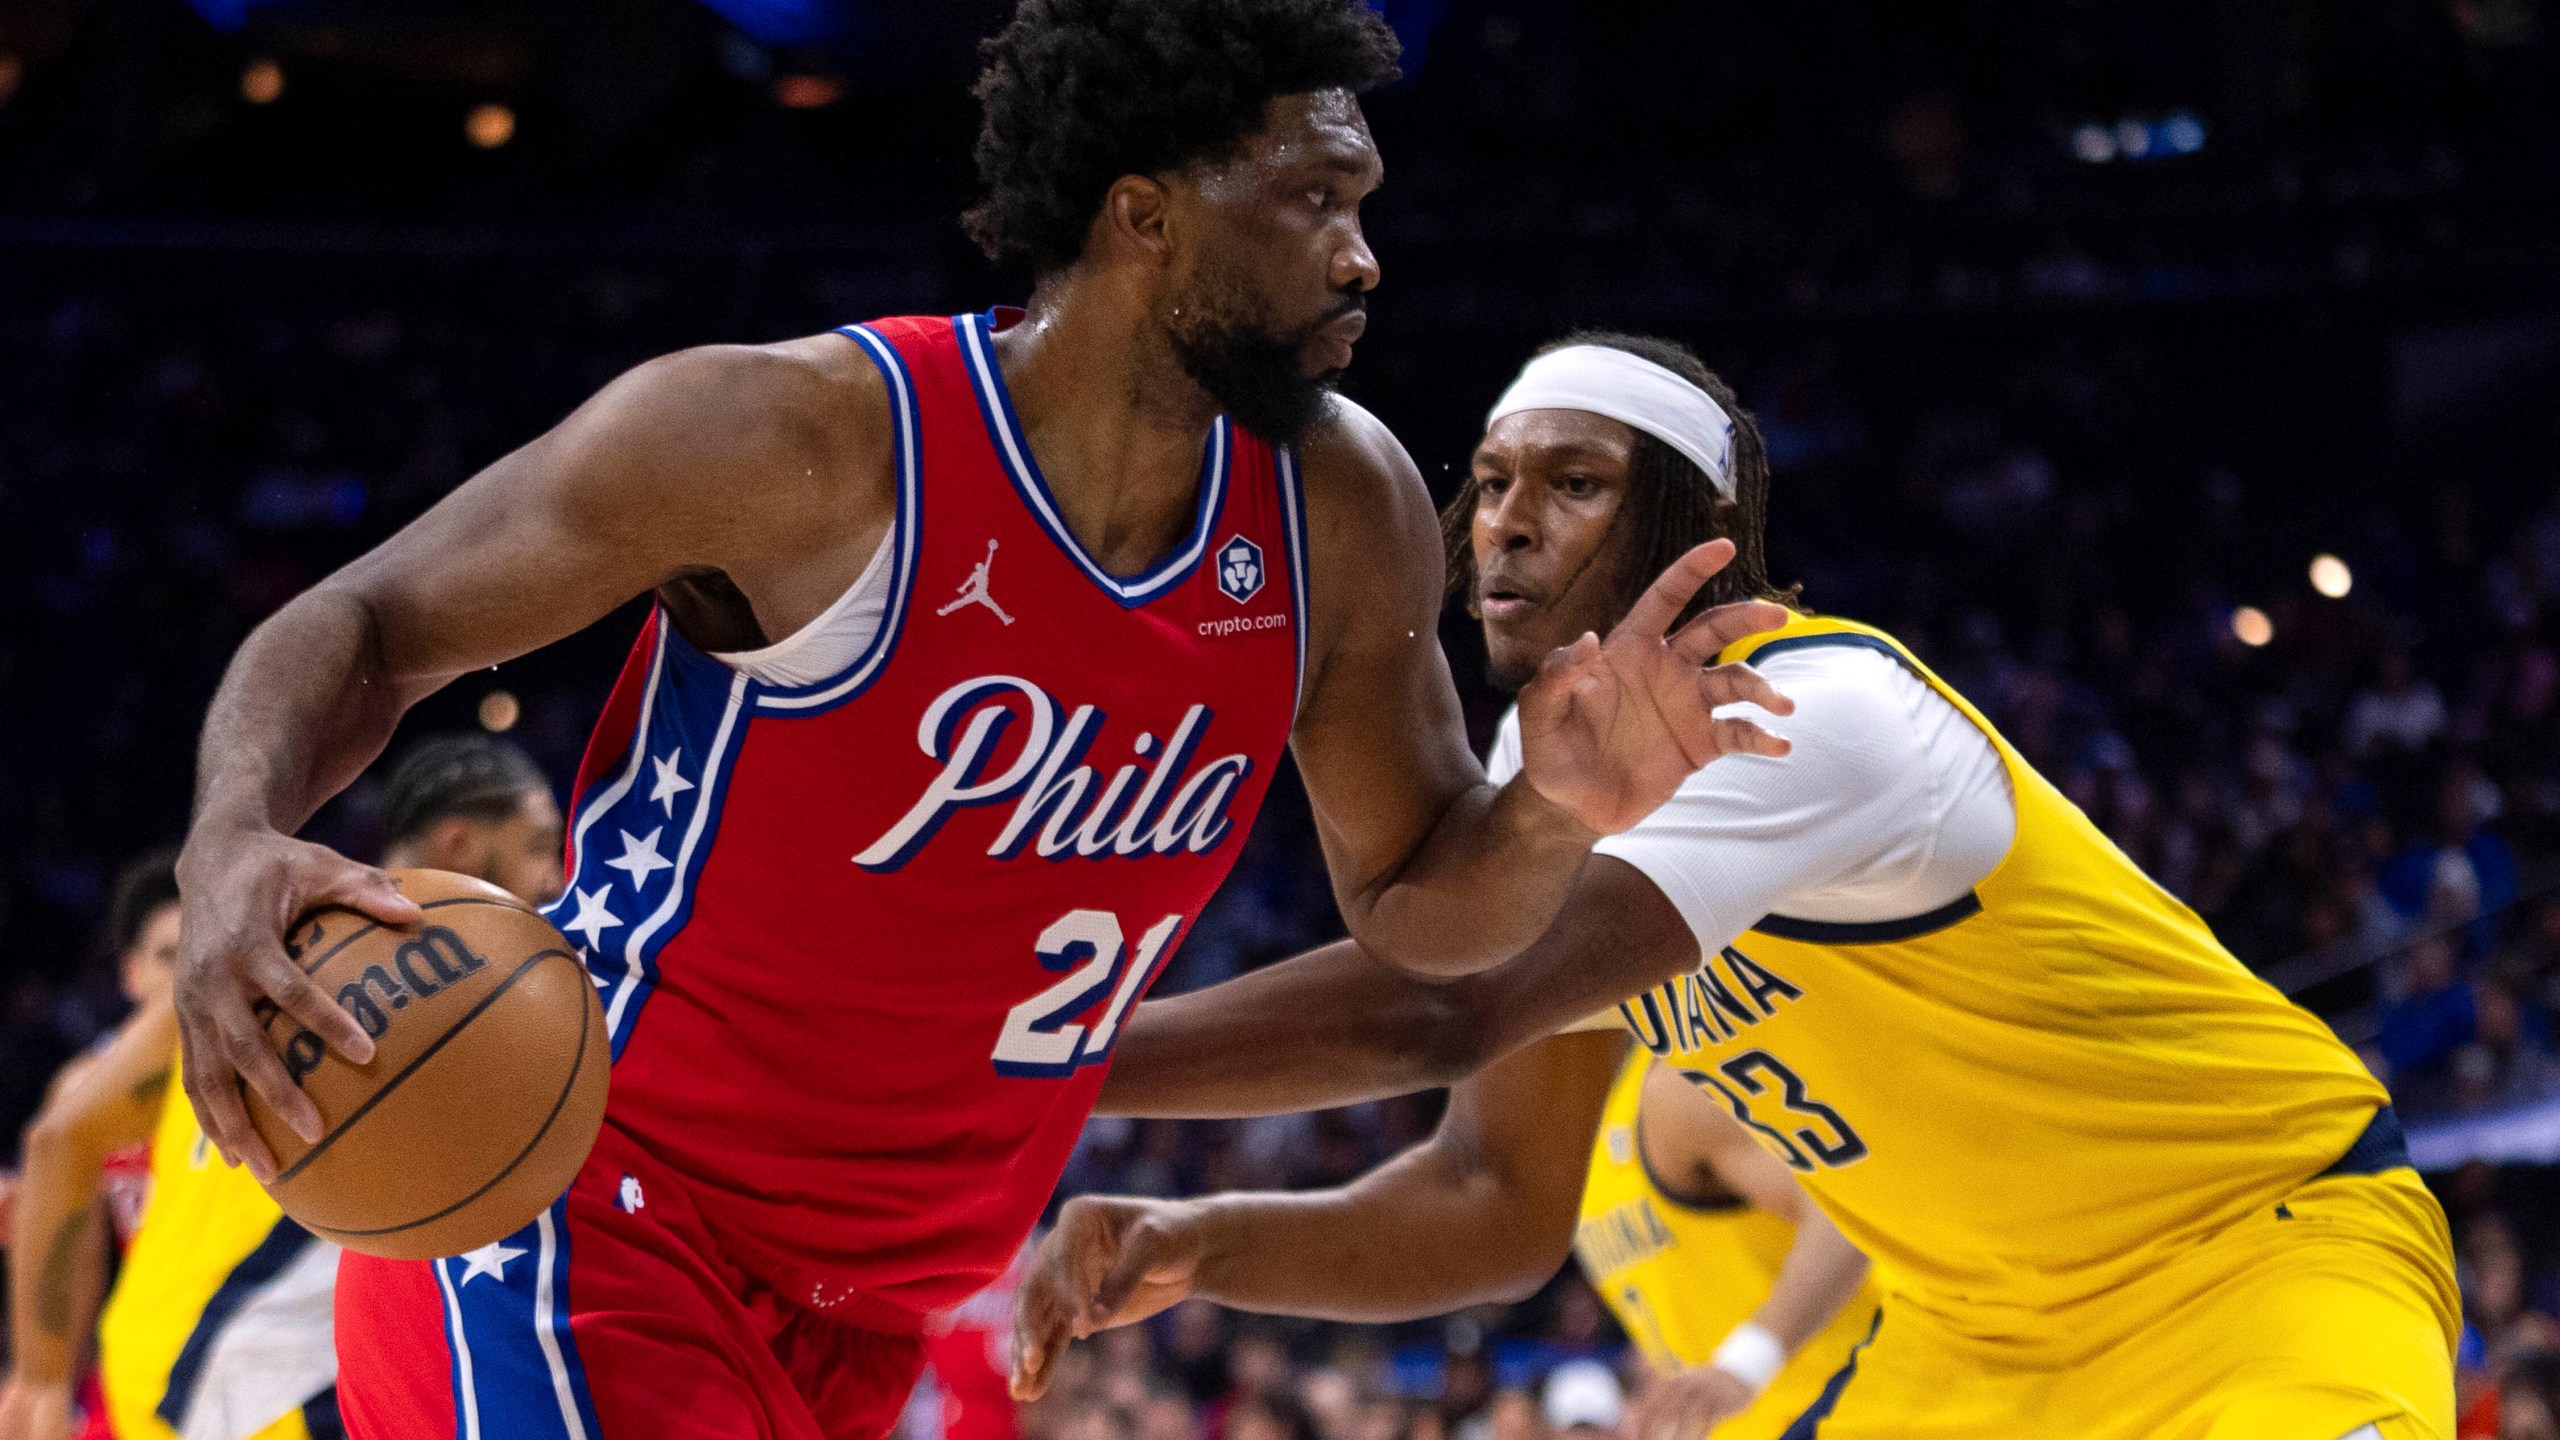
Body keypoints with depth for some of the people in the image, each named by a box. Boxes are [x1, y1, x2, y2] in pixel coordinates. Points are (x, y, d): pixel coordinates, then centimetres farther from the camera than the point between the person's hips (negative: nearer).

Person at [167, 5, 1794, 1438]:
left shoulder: (1341, 513, 0)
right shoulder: (806, 439, -18)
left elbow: (1414, 904, 12)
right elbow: (366, 627, -10)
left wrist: (1554, 814, -12)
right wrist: (232, 848, -32)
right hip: (590, 1230, -7)